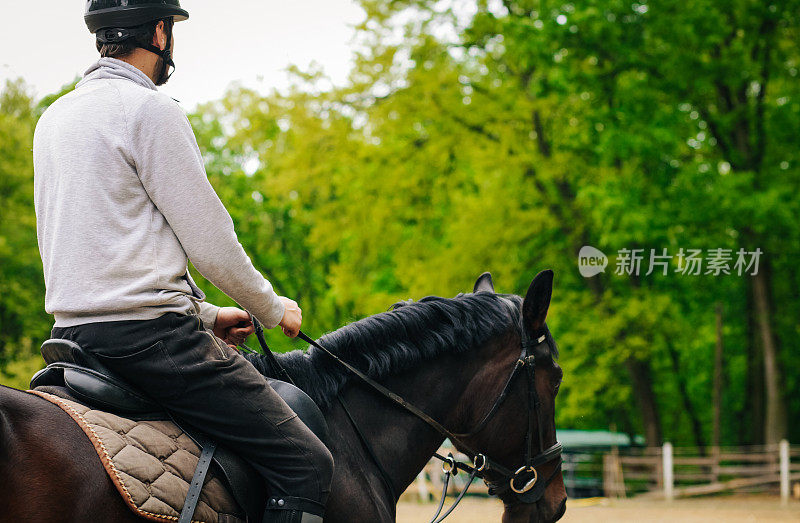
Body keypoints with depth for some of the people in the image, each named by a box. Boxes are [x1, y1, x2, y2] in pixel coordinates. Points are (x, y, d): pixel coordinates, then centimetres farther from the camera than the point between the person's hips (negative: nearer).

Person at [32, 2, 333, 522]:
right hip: (149, 332, -9)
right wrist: (273, 309, 9)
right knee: (307, 464, -10)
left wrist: (207, 315, 24)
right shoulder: (151, 109, -9)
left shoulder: (55, 117, 18)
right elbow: (210, 241, -9)